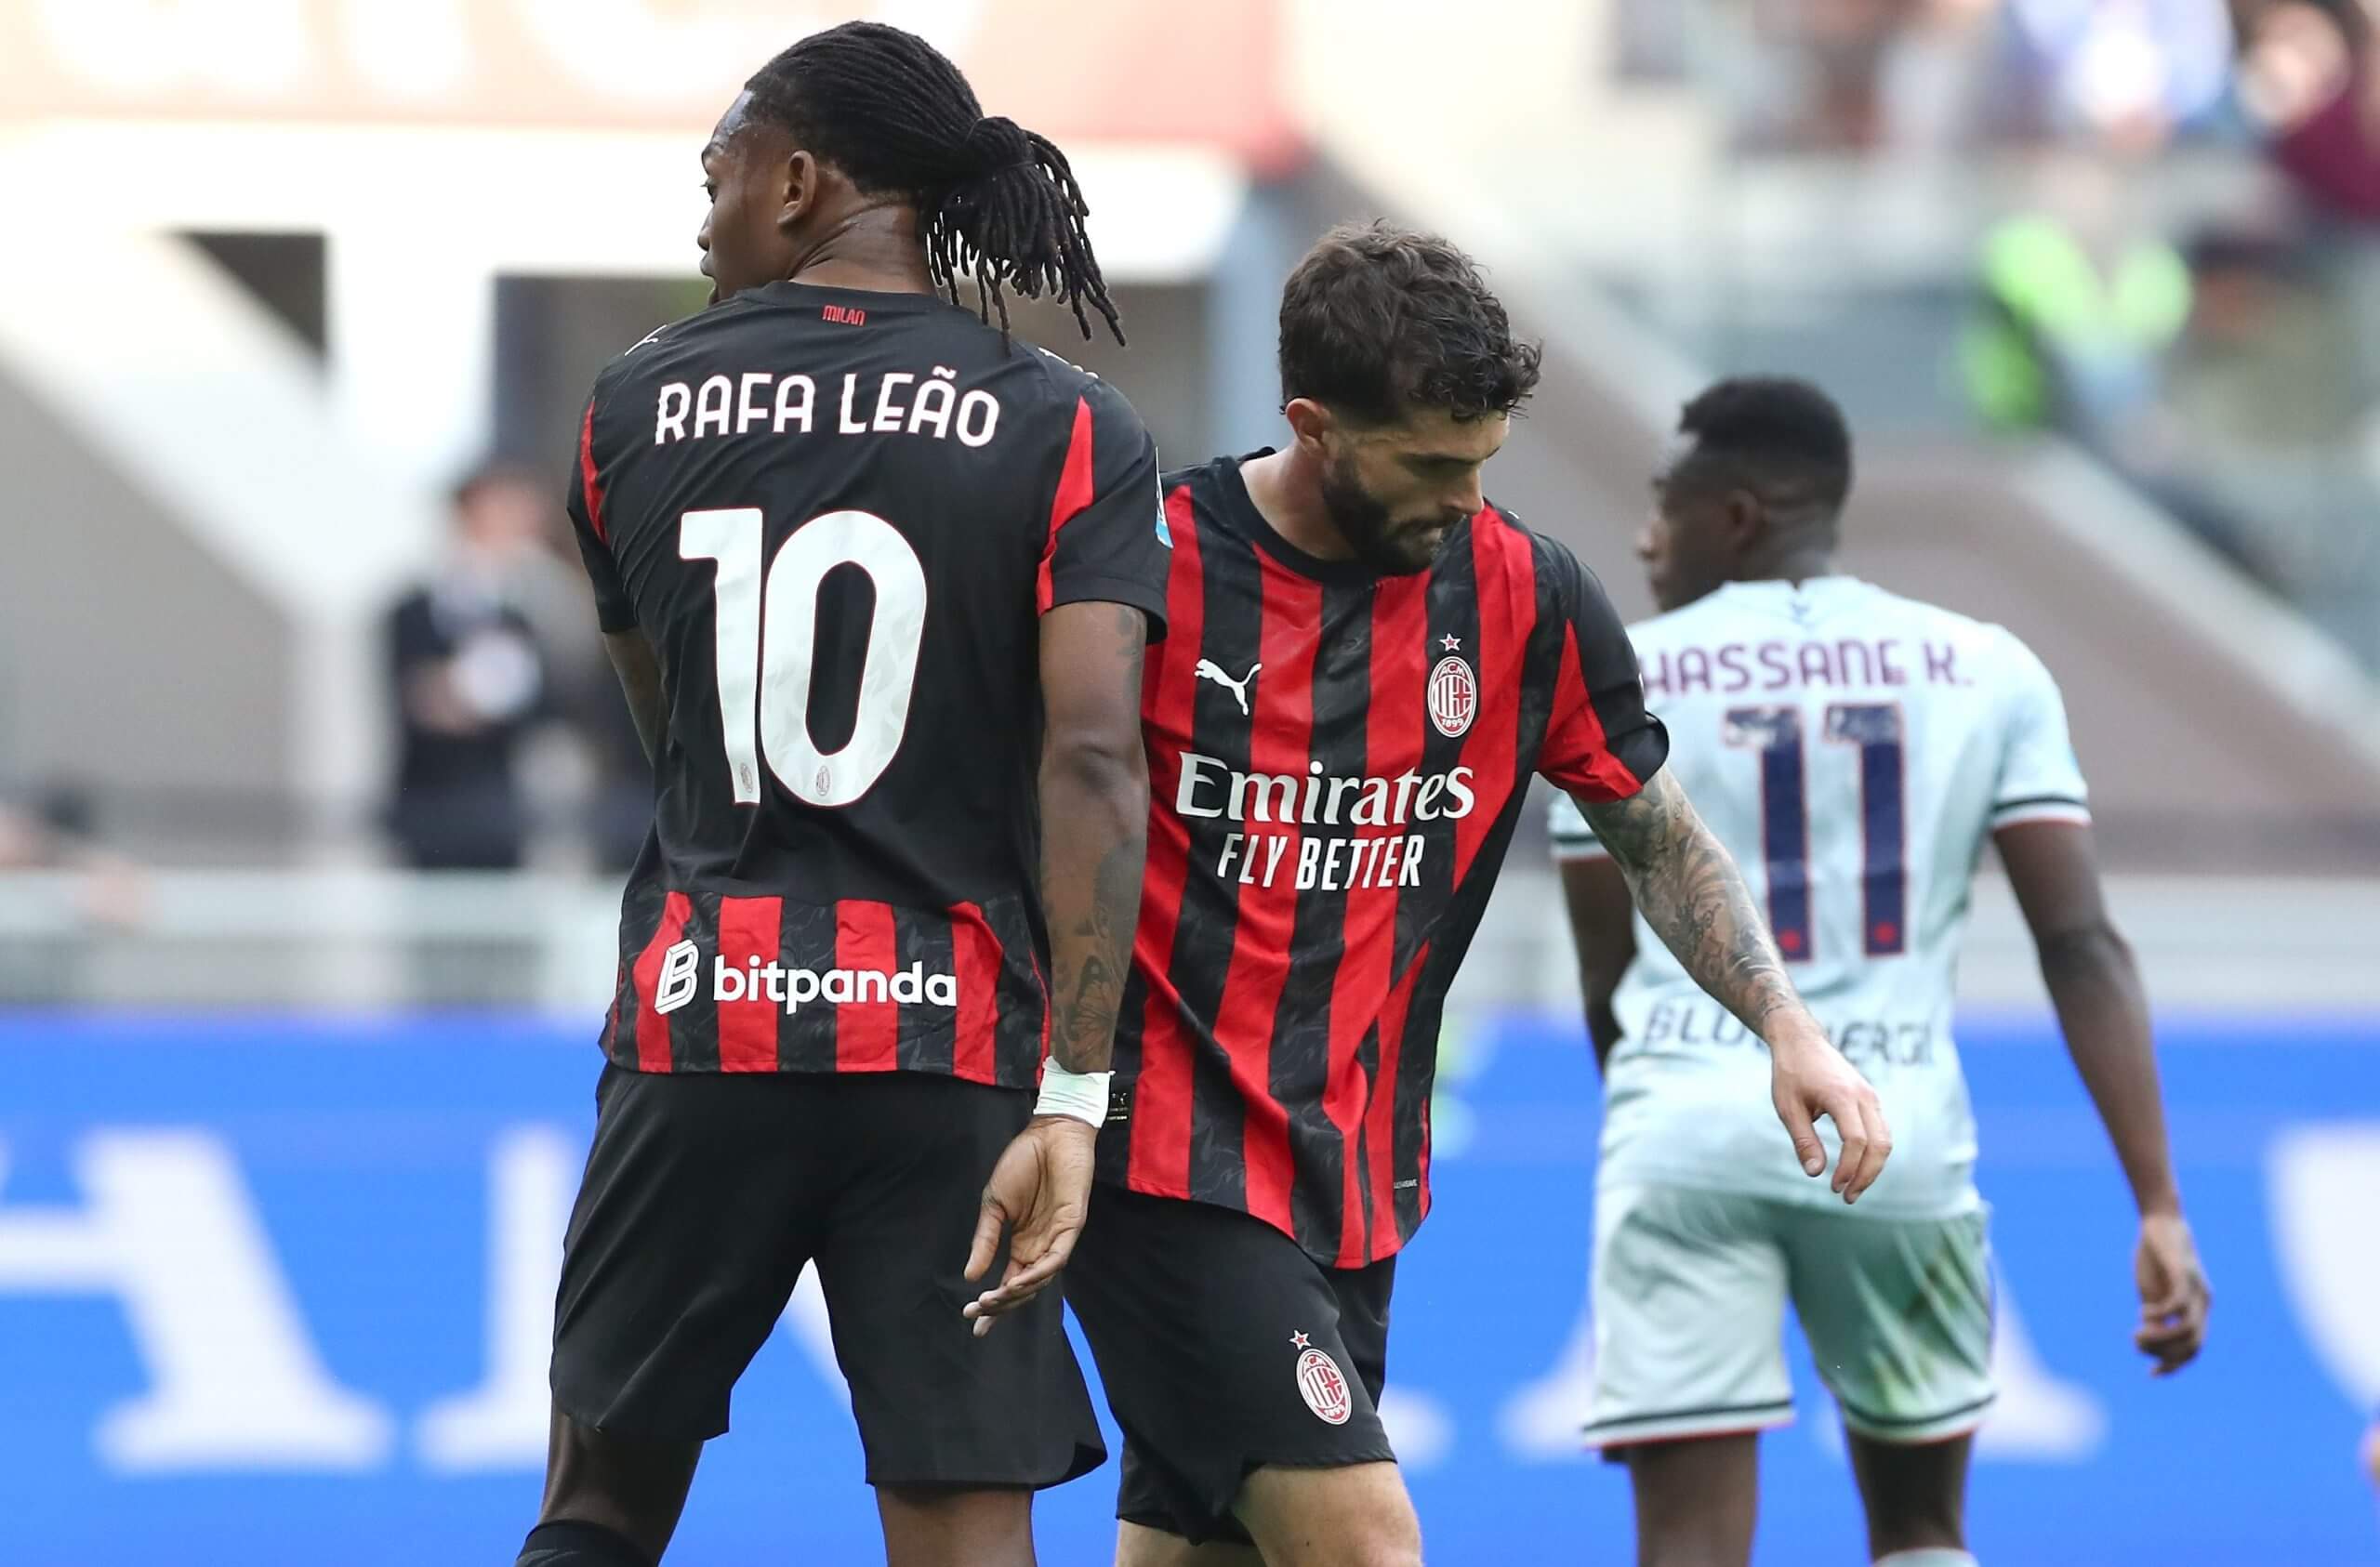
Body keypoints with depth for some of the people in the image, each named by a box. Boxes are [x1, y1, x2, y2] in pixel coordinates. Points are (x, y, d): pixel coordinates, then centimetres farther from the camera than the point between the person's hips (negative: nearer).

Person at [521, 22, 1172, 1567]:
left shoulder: (637, 406, 5)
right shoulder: (1068, 431, -2)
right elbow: (1091, 759, -12)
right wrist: (1073, 1101, -15)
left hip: (697, 1027, 1)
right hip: (950, 1040, -1)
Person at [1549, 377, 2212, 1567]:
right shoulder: (1987, 670, 8)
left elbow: (1609, 984, 11)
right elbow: (2082, 945, 0)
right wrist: (2159, 1207, -3)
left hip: (1690, 1125, -2)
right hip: (1898, 1131, 2)